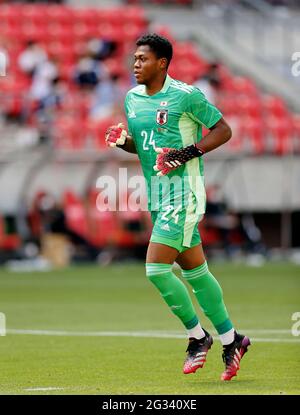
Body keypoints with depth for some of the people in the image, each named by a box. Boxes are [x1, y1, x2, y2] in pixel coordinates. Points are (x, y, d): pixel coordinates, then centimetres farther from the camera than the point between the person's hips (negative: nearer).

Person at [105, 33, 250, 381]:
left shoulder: (185, 95, -11)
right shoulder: (132, 98, 10)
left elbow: (223, 129, -5)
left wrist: (189, 152, -17)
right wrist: (122, 141, 0)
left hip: (183, 192, -8)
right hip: (156, 194, 8)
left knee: (156, 268, -14)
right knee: (194, 271, 12)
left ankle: (197, 336, 3)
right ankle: (230, 339, 21)